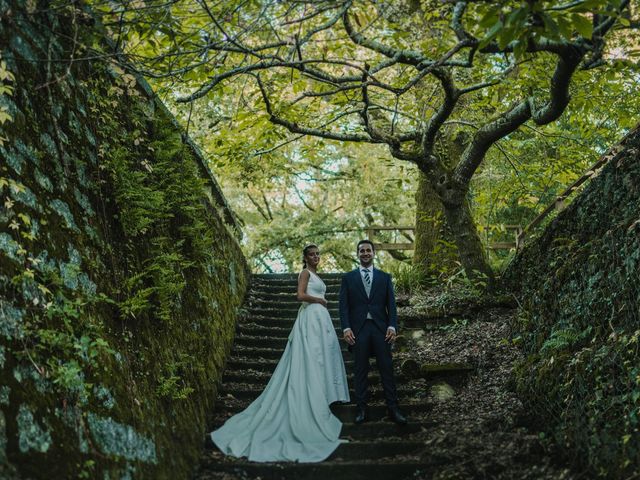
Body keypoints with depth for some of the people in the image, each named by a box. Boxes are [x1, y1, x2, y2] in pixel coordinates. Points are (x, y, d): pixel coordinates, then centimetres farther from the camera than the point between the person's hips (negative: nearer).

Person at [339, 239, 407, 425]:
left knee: (387, 369, 0)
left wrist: (392, 326, -6)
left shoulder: (385, 277, 11)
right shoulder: (348, 278, 9)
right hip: (358, 330, 0)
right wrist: (346, 328, -8)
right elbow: (343, 305, 3)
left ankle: (393, 409, 5)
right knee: (360, 371, 3)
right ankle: (361, 409, 8)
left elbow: (391, 304, 6)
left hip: (380, 329, 1)